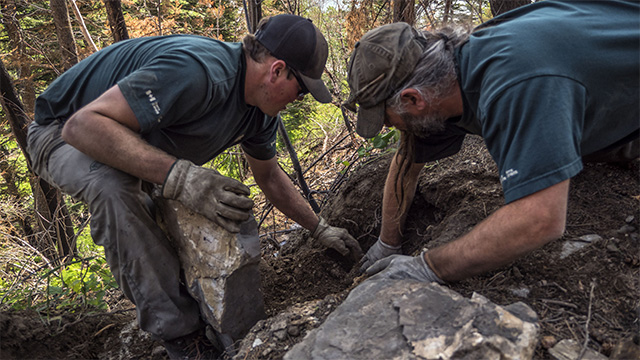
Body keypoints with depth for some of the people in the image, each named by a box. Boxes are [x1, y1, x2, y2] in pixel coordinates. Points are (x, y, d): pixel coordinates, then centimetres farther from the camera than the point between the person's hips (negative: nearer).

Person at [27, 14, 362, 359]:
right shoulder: (197, 72, -38)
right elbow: (83, 125, -39)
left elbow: (269, 176, 7)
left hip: (142, 142, 8)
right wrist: (180, 177, -50)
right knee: (115, 185, -37)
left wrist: (320, 230, 10)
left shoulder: (261, 111, -7)